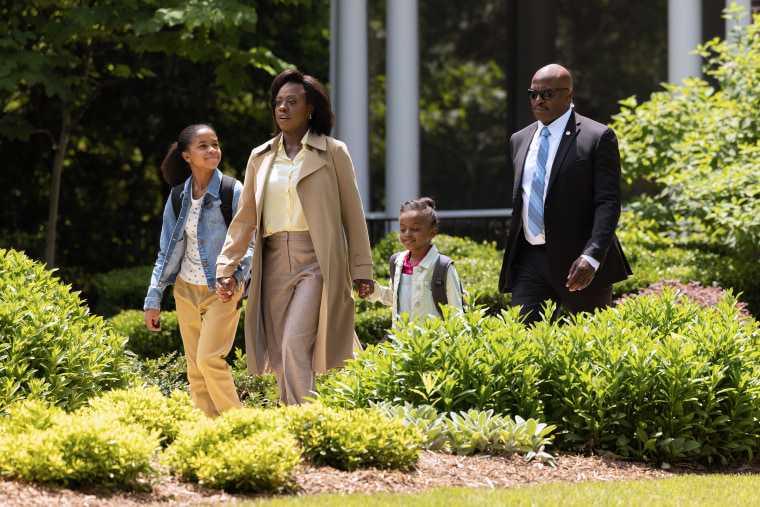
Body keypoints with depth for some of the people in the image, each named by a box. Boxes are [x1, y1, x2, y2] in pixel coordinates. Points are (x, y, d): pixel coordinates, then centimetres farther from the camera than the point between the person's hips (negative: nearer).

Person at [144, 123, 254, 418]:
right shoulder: (178, 198, 6)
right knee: (196, 370, 4)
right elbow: (167, 252, 12)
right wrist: (153, 300, 10)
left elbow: (248, 243, -5)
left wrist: (237, 275, -22)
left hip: (222, 290, -5)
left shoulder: (234, 192, -6)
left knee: (210, 359, -17)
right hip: (187, 291, 5)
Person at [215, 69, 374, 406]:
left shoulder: (332, 153, 3)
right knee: (280, 357, 3)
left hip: (316, 264, -5)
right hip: (274, 262, 5)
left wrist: (362, 271, -1)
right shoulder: (261, 157, 14)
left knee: (295, 346, -19)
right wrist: (225, 268, 8)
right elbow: (245, 219, 16)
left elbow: (353, 214, 3)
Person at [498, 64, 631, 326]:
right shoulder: (519, 140, 14)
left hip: (578, 263, -5)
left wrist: (592, 257, -23)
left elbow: (608, 203, -11)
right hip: (530, 261, 5)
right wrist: (512, 256, 15)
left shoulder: (598, 138, -5)